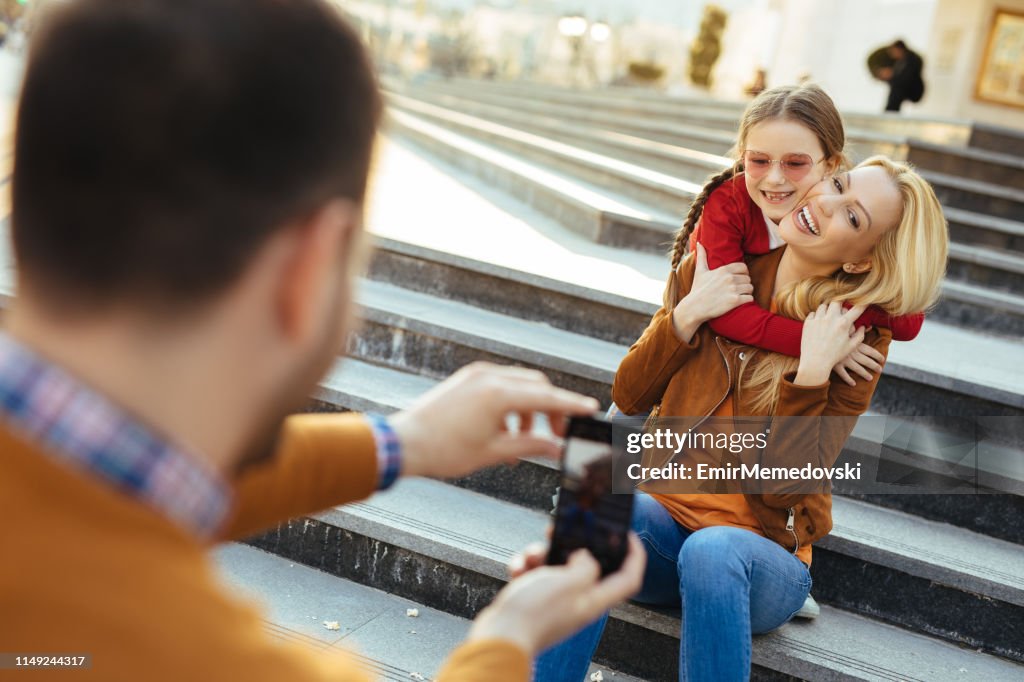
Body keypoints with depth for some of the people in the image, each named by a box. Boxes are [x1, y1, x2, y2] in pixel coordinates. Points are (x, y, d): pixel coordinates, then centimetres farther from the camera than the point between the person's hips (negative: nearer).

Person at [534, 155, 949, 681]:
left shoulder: (859, 342, -8)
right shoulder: (719, 271, 0)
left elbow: (784, 487, -12)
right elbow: (629, 399, 3)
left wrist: (812, 373, -22)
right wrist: (687, 315, -11)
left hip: (766, 551, -2)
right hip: (667, 513, 3)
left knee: (712, 552, -37)